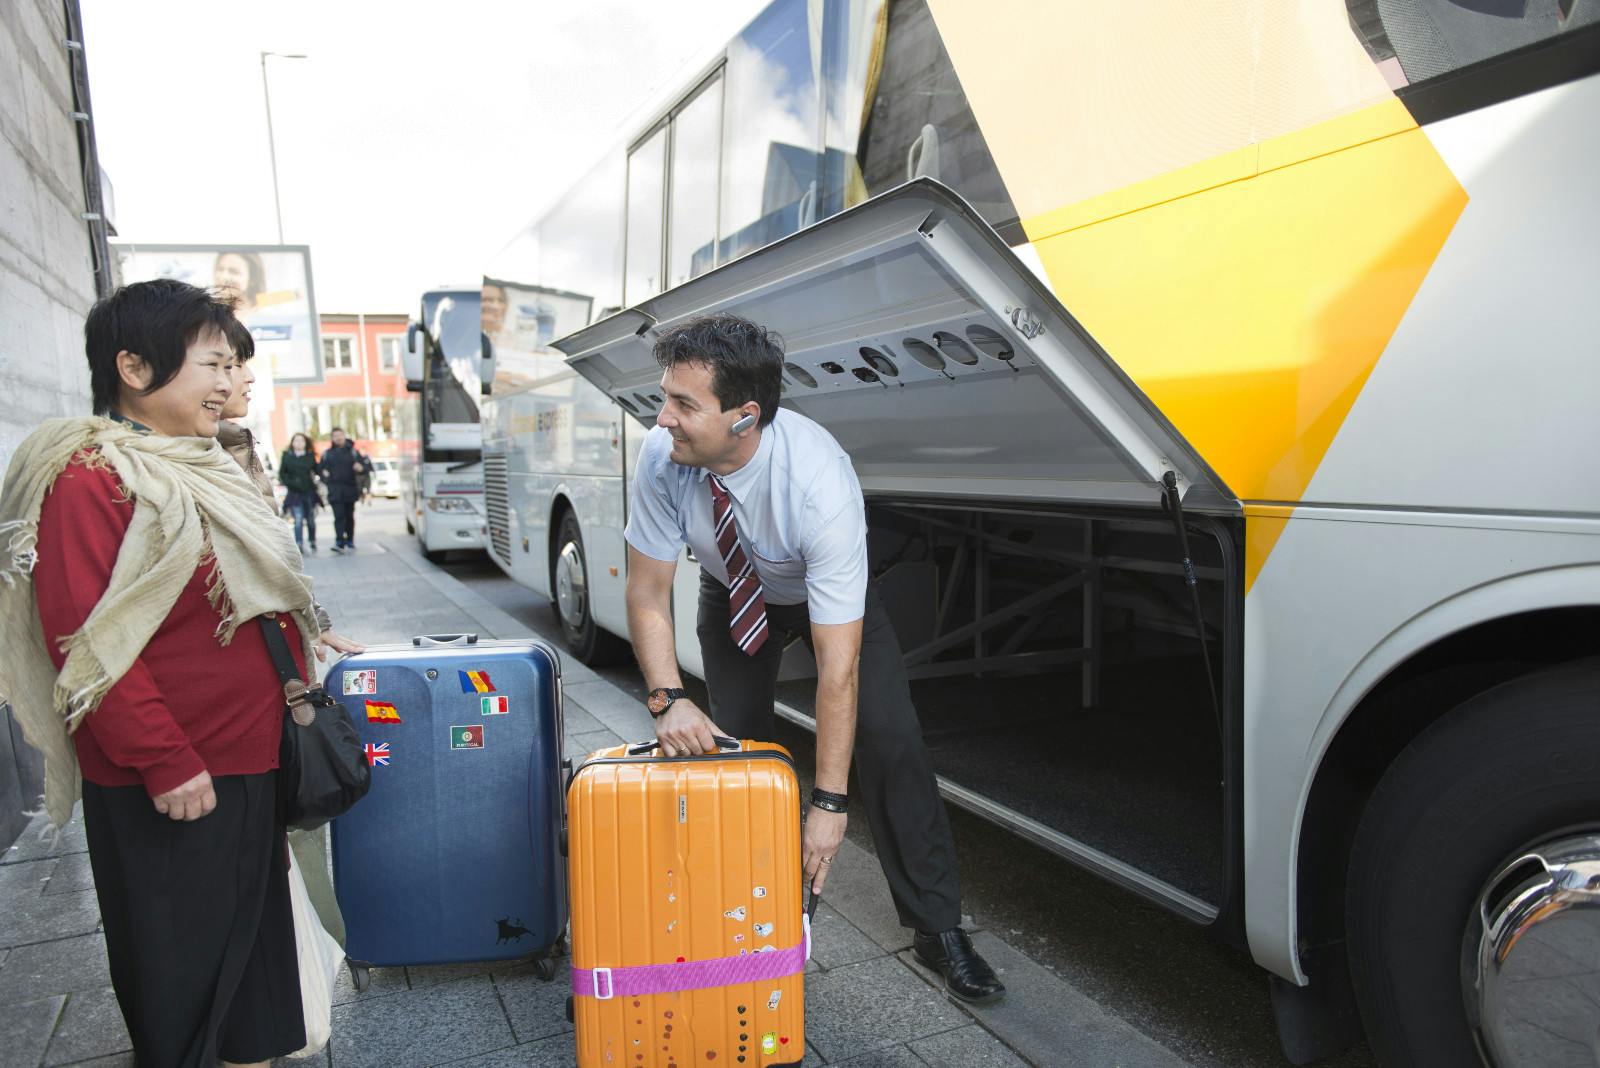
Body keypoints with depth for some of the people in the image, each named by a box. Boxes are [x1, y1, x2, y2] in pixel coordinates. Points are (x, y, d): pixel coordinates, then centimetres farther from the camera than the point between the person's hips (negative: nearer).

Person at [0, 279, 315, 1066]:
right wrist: (164, 760, -21)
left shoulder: (197, 468, 10)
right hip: (165, 789, -8)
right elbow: (84, 641, -22)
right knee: (178, 970, 8)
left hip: (247, 759, 9)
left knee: (252, 935, 20)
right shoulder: (88, 477, -17)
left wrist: (301, 638, 16)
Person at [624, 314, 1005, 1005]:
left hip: (831, 594, -3)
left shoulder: (820, 481, -42)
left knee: (888, 738, -14)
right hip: (733, 592, 3)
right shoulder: (663, 456, -31)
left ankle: (937, 927, 2)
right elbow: (648, 594, -18)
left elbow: (838, 663, -39)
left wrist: (829, 803, -37)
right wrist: (667, 699, -32)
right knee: (733, 742, -2)